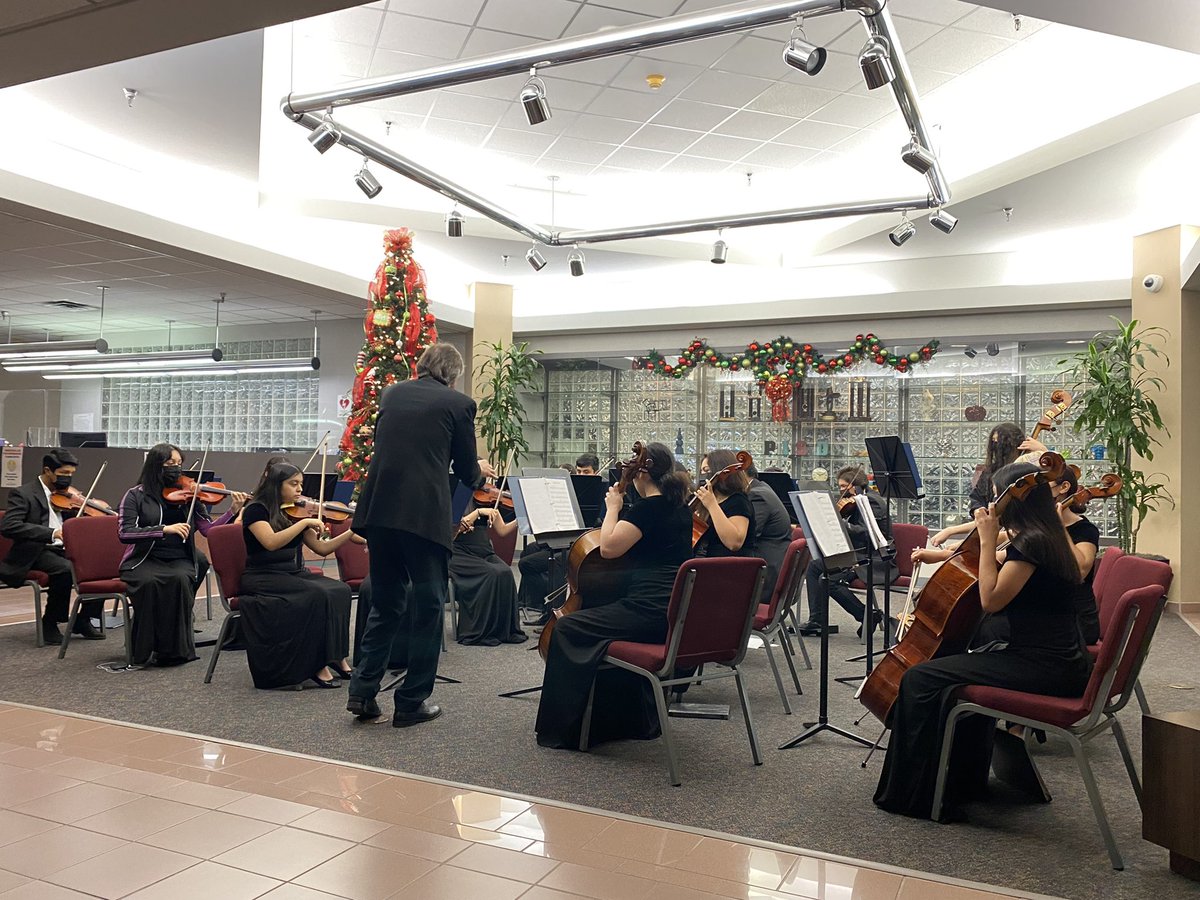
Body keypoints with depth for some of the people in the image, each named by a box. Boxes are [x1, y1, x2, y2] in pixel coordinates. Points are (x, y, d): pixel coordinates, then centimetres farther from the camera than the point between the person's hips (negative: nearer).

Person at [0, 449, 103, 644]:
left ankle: (83, 620, -3)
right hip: (36, 553, -6)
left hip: (65, 549, 6)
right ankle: (49, 623, -13)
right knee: (65, 569, -35)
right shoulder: (23, 494, -5)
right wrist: (51, 532, -29)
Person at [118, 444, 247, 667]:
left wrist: (233, 511, -14)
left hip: (180, 560, 1)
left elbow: (209, 530, 1)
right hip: (144, 560, -1)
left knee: (180, 579, -32)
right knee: (149, 581, -34)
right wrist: (164, 529, -22)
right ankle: (144, 648, -16)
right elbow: (124, 533, -10)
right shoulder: (136, 495, 2)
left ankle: (174, 648, -19)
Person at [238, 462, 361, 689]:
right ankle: (318, 664, -23)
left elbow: (322, 548, 9)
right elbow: (271, 542, -24)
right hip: (263, 578, -6)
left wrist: (353, 531, -1)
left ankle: (338, 658, -19)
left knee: (340, 590, -20)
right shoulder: (256, 509, -6)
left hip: (295, 574, 6)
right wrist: (305, 522, -22)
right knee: (317, 594, -31)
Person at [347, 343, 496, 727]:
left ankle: (363, 692, 14)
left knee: (385, 603, 18)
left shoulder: (391, 394, 14)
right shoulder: (459, 404, 0)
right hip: (424, 515, -5)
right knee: (427, 606, 8)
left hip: (379, 509, 5)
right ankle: (412, 702, 13)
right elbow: (466, 472, 3)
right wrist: (480, 471, 28)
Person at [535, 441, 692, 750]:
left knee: (567, 629, -1)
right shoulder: (681, 509, 14)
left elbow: (609, 547, -14)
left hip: (650, 612, -10)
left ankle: (563, 729, 4)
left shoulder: (647, 509, -13)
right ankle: (635, 719, 37)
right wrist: (622, 510, 23)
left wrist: (613, 508, -1)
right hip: (678, 614, 10)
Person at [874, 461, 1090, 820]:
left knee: (920, 680, -10)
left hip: (1044, 668, -11)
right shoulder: (1047, 538, 14)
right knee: (959, 671, 29)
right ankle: (968, 778, 36)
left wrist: (988, 540, -14)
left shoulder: (1030, 543, -17)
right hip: (1060, 663, 11)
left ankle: (913, 794, -1)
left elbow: (991, 599, -18)